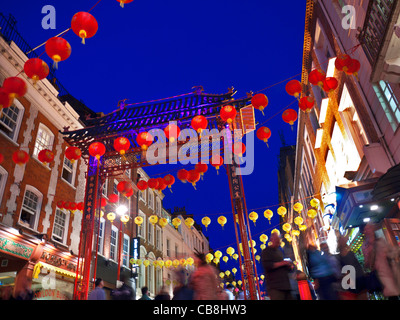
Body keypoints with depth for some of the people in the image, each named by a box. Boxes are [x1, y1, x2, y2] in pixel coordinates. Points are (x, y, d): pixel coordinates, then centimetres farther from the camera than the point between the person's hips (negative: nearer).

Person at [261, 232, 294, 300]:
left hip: (285, 286, 8)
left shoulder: (280, 252, 24)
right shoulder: (266, 251, 0)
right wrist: (282, 263, -13)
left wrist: (289, 266, 10)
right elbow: (266, 265, -16)